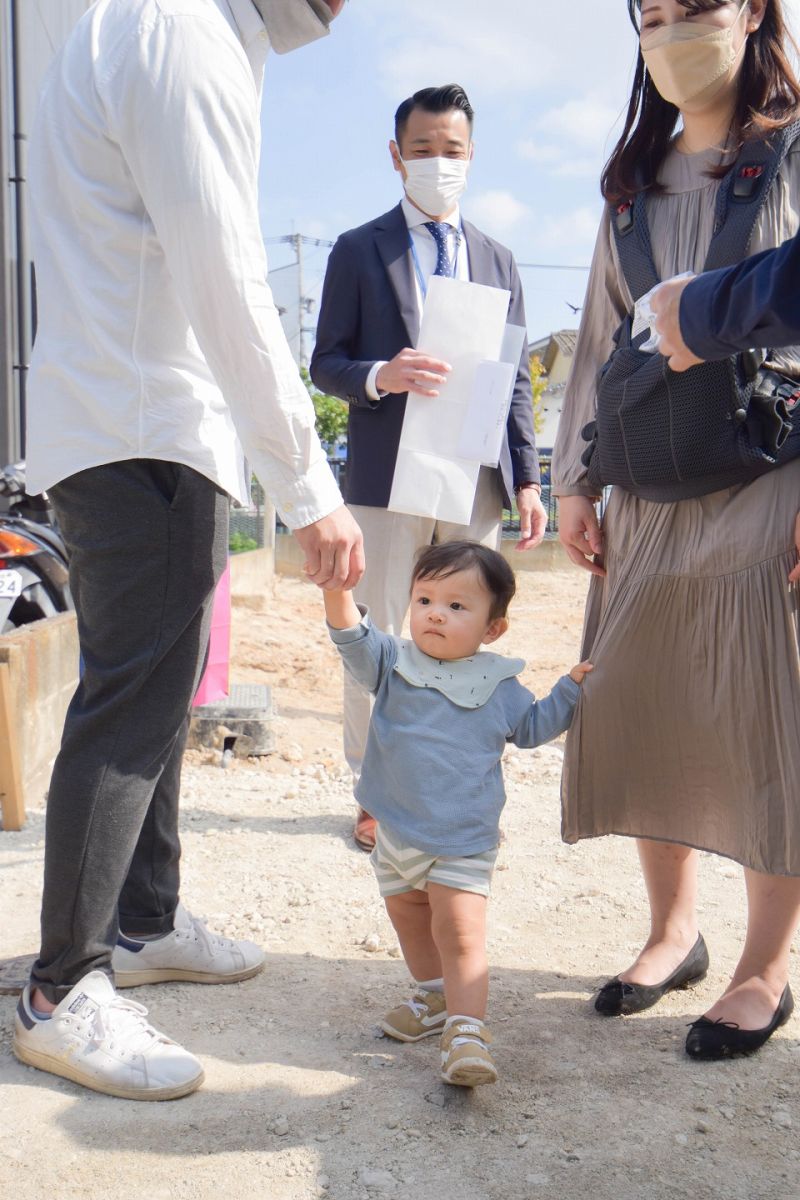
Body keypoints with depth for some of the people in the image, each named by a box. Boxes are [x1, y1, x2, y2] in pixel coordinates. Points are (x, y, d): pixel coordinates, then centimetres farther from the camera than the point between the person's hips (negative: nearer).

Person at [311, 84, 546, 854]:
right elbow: (325, 363, 3)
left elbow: (516, 380, 14)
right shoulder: (358, 251, 6)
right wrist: (380, 376, -19)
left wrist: (527, 479, 5)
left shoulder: (496, 260, 16)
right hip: (389, 476, -3)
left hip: (476, 477, 3)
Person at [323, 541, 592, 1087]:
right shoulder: (394, 664, -2)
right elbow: (355, 639, -20)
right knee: (410, 922, 21)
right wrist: (338, 590, -37)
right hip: (397, 833, 4)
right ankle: (436, 997, 42)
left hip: (464, 841, -4)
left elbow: (532, 726, 15)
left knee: (461, 935, -13)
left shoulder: (499, 685, -1)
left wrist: (571, 688, 2)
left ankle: (467, 1031, -9)